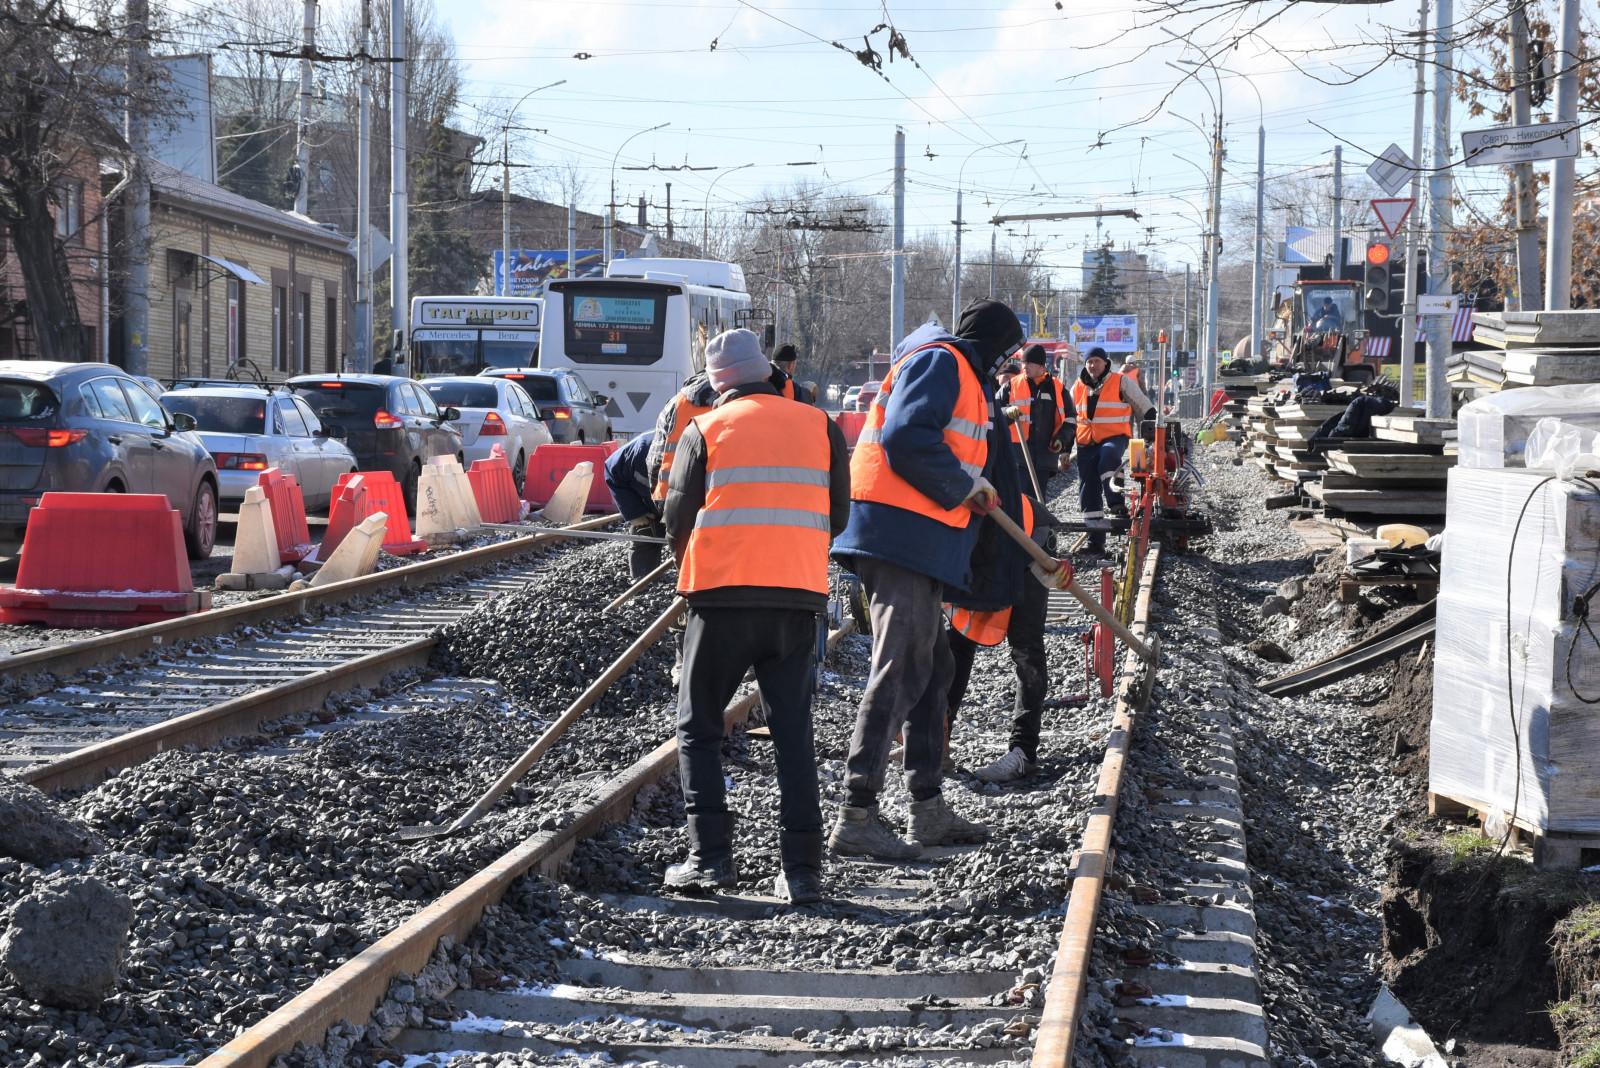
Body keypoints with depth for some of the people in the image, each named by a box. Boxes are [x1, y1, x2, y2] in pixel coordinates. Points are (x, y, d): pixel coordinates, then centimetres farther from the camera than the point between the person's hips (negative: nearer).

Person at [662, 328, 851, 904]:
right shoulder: (820, 426, 9)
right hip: (799, 598, 2)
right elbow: (838, 514, 12)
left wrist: (690, 569, 23)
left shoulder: (704, 430, 2)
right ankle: (802, 870, 2)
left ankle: (710, 856, 0)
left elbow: (678, 516, 4)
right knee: (794, 732, 8)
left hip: (723, 596, -2)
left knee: (699, 726, 10)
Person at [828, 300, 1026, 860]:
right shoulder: (940, 362, -7)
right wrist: (965, 485, -10)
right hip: (902, 535, -11)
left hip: (920, 541, 11)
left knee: (931, 668, 16)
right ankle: (857, 816, -15)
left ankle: (929, 807, 24)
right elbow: (906, 438, -20)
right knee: (900, 672, -13)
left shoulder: (962, 374, 26)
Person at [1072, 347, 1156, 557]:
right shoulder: (1078, 387, 13)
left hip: (1115, 437, -4)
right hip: (1086, 443, 5)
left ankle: (1115, 502, -34)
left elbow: (1144, 407, 5)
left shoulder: (1121, 382, 0)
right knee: (1088, 490, 1)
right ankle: (1095, 540, 7)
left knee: (1108, 454, -40)